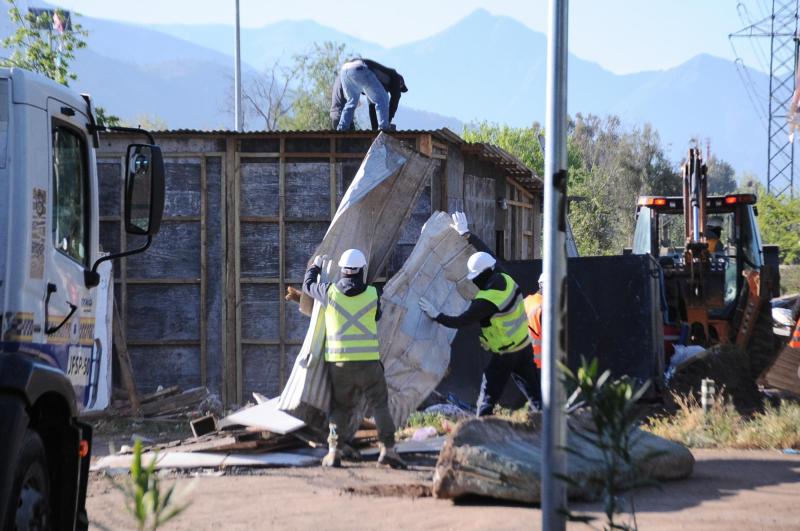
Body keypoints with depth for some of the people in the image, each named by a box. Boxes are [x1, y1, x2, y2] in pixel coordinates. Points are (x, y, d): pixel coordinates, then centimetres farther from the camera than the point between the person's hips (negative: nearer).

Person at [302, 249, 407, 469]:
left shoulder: (330, 292, -2)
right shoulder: (372, 294, -1)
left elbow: (308, 285, 18)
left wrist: (316, 266, 36)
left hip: (338, 360, 1)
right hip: (368, 360, -1)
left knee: (340, 407, 13)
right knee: (380, 404, 6)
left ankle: (333, 451, 2)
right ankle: (387, 449, -6)